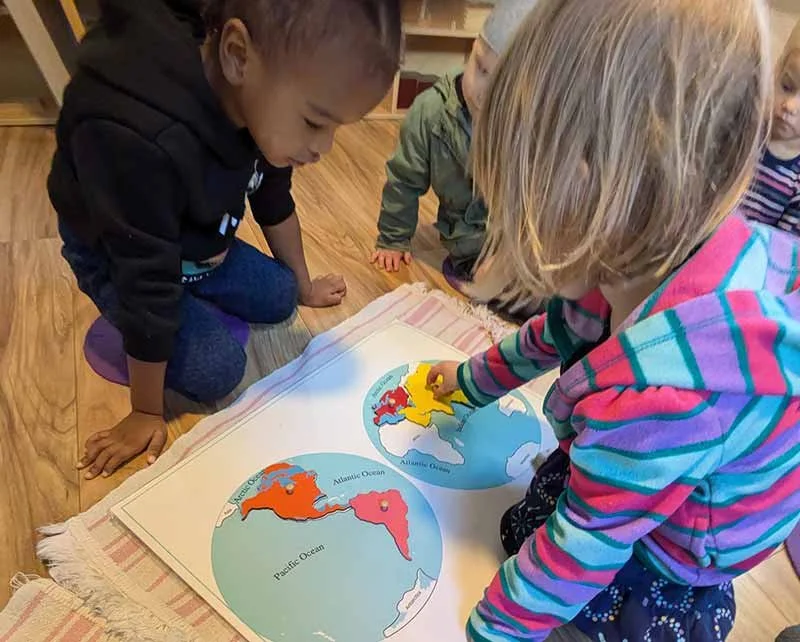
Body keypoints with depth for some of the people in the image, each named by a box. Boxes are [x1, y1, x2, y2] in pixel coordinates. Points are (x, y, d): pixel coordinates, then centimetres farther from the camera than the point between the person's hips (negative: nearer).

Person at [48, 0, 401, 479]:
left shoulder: (255, 97, -19)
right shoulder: (136, 139, -43)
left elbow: (274, 199, -3)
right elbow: (149, 285, -34)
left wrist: (303, 286, 10)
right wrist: (147, 413, -19)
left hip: (198, 240, 6)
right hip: (114, 259, -5)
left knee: (278, 299, 1)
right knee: (217, 370, -14)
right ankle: (123, 324, 11)